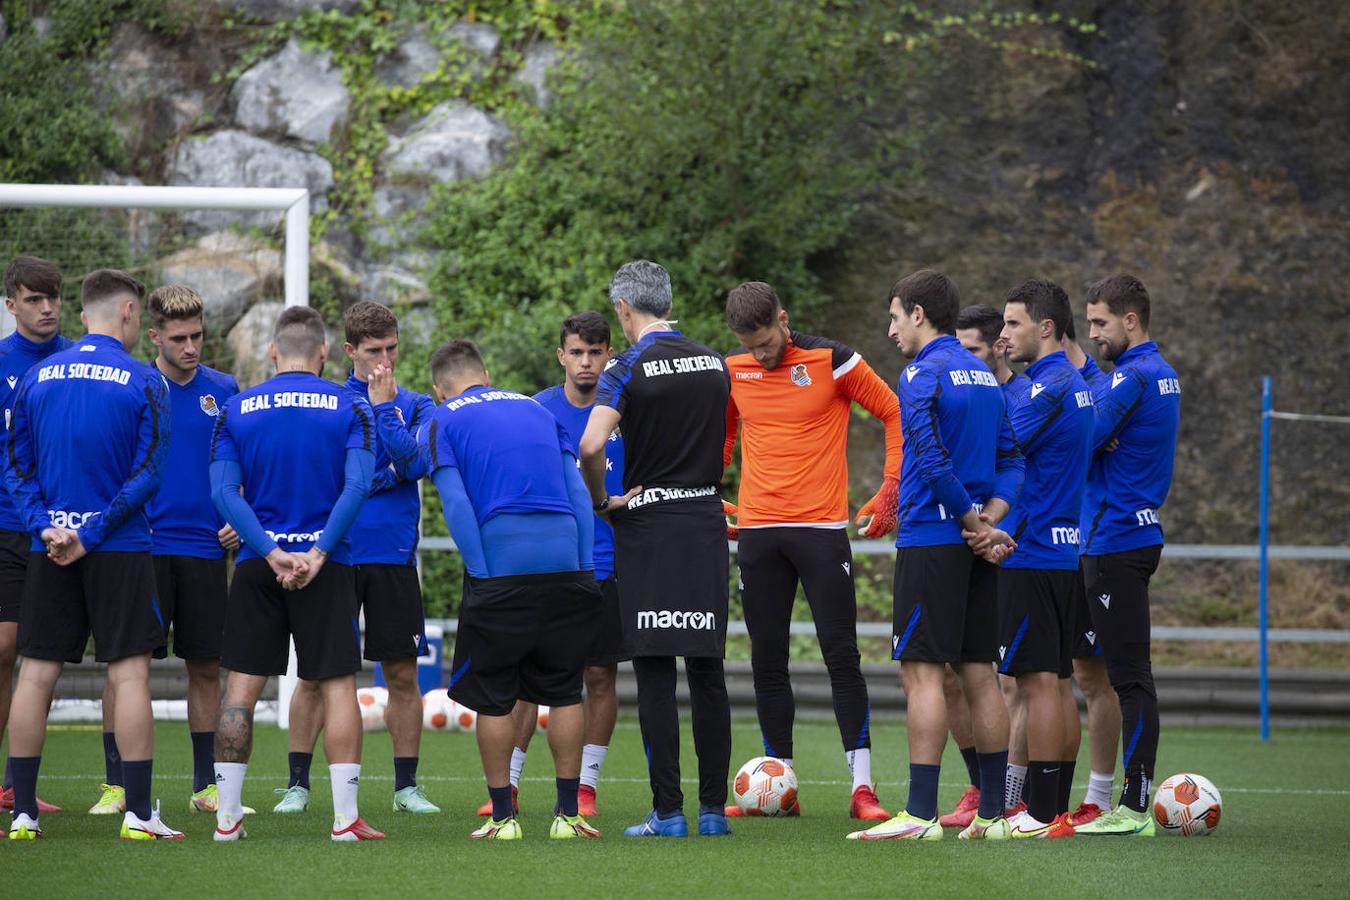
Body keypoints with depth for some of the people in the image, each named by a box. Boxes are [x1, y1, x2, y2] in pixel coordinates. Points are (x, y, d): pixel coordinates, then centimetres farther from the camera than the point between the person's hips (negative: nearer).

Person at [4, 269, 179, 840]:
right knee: (130, 673, -1)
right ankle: (138, 814, -3)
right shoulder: (143, 382, -5)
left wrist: (46, 527, -3)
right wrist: (93, 534, -10)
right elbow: (146, 473, -10)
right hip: (121, 553, -4)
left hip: (48, 551, 4)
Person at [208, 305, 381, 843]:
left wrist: (271, 551, -11)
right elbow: (358, 485, -12)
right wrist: (319, 551, -14)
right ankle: (345, 817, -2)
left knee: (242, 686, 6)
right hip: (326, 564, -1)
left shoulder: (237, 410, 5)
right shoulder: (349, 408, 0)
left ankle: (227, 816, 5)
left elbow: (223, 491, -6)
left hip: (257, 561, 2)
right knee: (338, 684, 2)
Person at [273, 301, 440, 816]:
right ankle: (298, 784, 6)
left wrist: (383, 406, -7)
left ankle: (407, 786, 12)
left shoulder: (415, 406, 9)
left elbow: (415, 463, -9)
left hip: (393, 556, 1)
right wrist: (384, 474, -9)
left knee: (402, 674, 3)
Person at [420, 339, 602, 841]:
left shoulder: (442, 424, 9)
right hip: (565, 556, 4)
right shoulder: (538, 411, 21)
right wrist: (585, 568, 10)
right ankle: (567, 814, 11)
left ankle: (503, 815, 7)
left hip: (500, 566, -4)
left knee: (493, 696, 7)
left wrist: (481, 572, -6)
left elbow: (456, 504, -5)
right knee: (563, 691, 13)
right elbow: (578, 494, 13)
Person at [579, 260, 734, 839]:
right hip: (707, 522, 4)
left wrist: (601, 502, -7)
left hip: (648, 528, -4)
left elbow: (590, 445, -22)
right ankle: (713, 808, 9)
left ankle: (668, 812, -4)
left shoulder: (629, 367, -9)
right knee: (708, 672, 8)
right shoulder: (714, 364, 8)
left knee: (654, 674, -2)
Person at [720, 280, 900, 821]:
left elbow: (894, 413, 2)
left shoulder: (832, 361, -6)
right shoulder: (733, 372, 7)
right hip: (757, 531, 4)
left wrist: (890, 491, -5)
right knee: (767, 663, 5)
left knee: (842, 655, -6)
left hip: (822, 527, -4)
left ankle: (862, 786, -4)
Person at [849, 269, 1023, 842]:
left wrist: (973, 524, -10)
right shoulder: (983, 375, 16)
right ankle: (992, 812, 10)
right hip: (978, 553, 8)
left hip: (931, 541, -8)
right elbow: (1011, 462, 14)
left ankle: (921, 814, -12)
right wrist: (987, 520, 1)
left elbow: (932, 462, -19)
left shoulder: (922, 375, -10)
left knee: (922, 671, -8)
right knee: (978, 673, 9)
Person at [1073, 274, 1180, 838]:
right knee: (1126, 673, 11)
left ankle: (1135, 807, -9)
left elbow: (1080, 442, -19)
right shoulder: (1162, 373, 16)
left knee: (1129, 676, -9)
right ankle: (1132, 800, 13)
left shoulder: (1132, 376, -15)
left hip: (1114, 539, -10)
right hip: (1140, 533, 10)